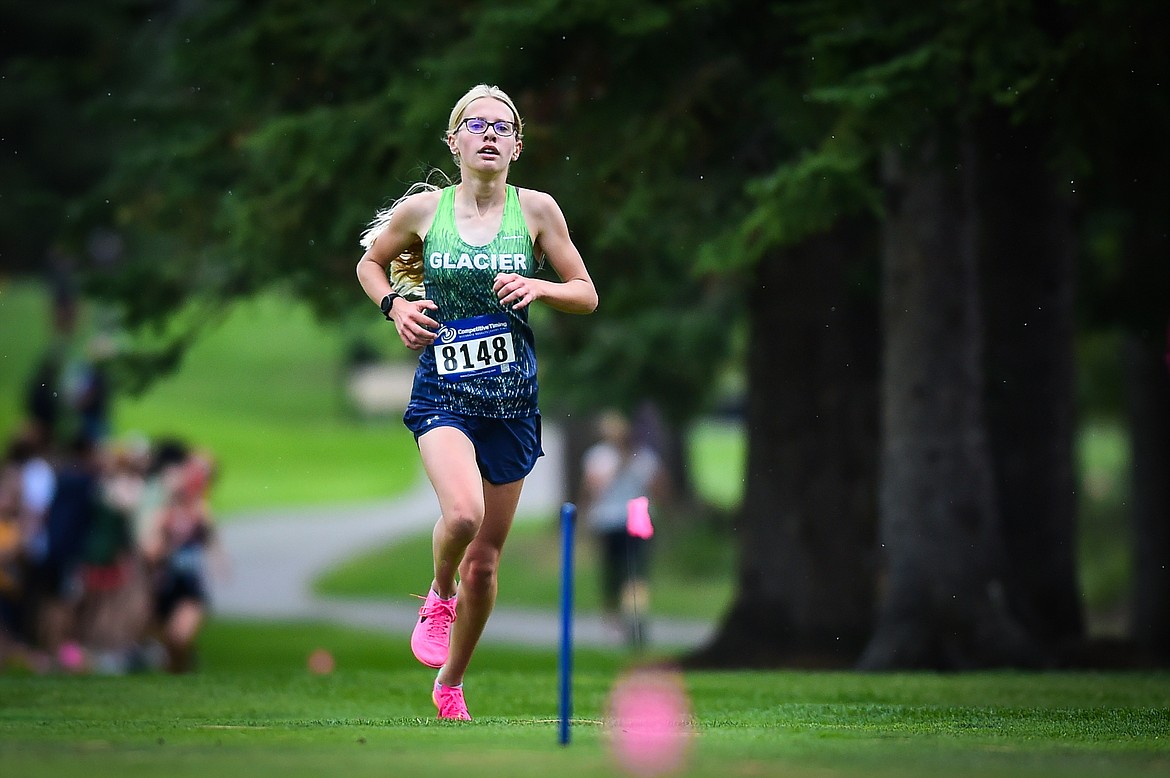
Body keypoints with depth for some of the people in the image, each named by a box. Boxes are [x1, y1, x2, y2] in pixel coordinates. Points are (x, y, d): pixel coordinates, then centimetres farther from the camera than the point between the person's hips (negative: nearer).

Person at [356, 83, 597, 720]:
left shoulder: (536, 209, 1)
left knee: (485, 559, 8)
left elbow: (586, 295, 8)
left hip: (511, 399, 2)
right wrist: (394, 304, -1)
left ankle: (450, 684, 28)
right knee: (462, 512, -30)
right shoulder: (421, 209, 0)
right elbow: (369, 263, 18)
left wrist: (538, 288, -11)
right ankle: (438, 597, 3)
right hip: (443, 392, -2)